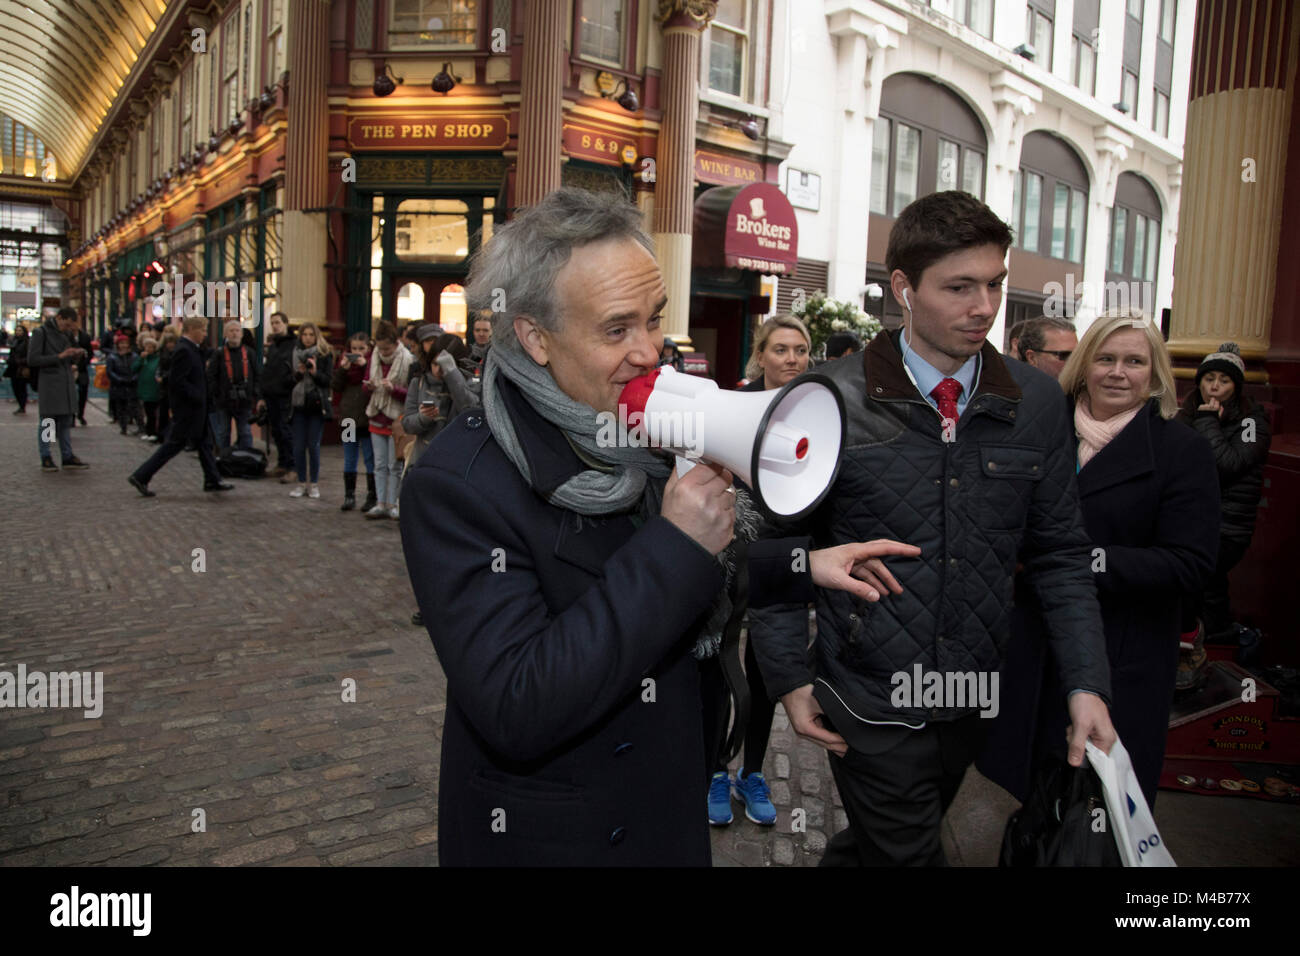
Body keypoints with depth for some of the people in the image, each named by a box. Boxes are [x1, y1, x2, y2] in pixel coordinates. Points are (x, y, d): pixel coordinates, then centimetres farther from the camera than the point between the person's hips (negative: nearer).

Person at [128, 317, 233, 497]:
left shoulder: (190, 349, 11)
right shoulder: (184, 350, -18)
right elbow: (177, 381, -24)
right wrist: (198, 397, -19)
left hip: (195, 408, 10)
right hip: (187, 408, -10)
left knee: (204, 442, 13)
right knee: (174, 444, -3)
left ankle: (213, 480, 19)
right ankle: (141, 477, 4)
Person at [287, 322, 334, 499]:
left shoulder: (325, 355, 2)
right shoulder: (294, 354, 7)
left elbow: (328, 380, -3)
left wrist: (315, 372, -19)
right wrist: (298, 373, -12)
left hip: (317, 405, -2)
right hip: (298, 405, 2)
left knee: (314, 445, 0)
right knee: (298, 446, 3)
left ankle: (314, 484, 11)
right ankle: (301, 483, 15)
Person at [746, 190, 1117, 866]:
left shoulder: (1037, 403, -1)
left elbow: (1059, 553, 4)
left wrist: (1086, 684, -4)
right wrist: (790, 678, -6)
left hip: (975, 705, 4)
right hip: (869, 709, -4)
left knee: (879, 842, 23)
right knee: (904, 853, 8)